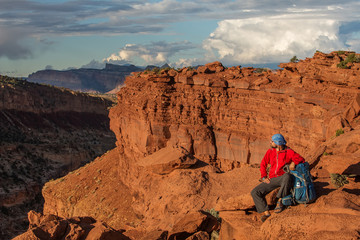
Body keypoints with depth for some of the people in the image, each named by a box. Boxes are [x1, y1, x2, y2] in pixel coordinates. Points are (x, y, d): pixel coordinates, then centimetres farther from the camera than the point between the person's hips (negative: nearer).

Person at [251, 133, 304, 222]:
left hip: (283, 178, -4)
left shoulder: (288, 152, -2)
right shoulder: (270, 152, 9)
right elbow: (263, 164, 17)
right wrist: (264, 177, 5)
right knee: (255, 192, -14)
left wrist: (293, 162, -21)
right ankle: (266, 213, -16)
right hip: (272, 179, 4)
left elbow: (301, 159, -1)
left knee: (287, 176, -42)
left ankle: (280, 202, -27)